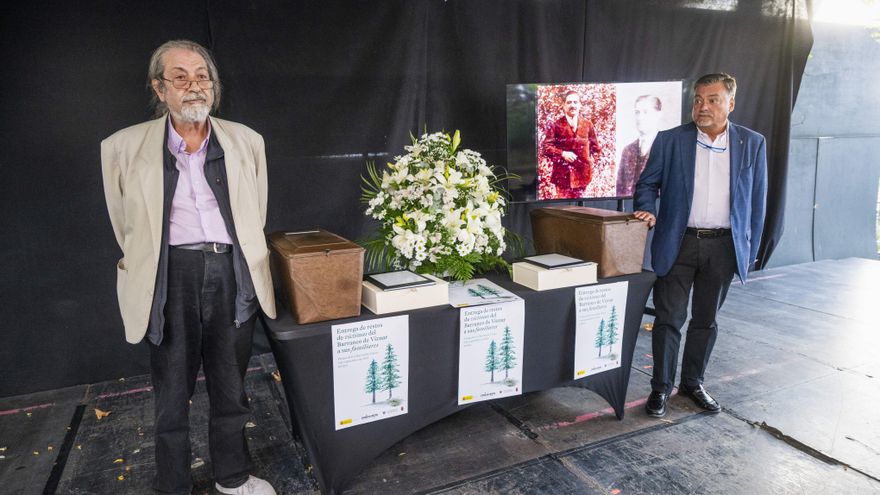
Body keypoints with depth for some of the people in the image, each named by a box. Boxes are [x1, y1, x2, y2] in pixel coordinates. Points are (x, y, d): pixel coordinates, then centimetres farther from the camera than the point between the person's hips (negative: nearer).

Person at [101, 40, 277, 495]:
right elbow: (126, 226, 8)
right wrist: (151, 269, 11)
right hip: (171, 276, -2)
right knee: (172, 392, 11)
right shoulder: (124, 147, 0)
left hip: (232, 273, 2)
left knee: (231, 387, 16)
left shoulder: (245, 141, 6)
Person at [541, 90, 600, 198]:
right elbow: (546, 147, -3)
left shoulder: (587, 124, 11)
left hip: (582, 172, 3)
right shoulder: (557, 125, 2)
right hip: (563, 172, -3)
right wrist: (562, 154, -15)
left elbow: (595, 146, 18)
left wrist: (591, 158, 2)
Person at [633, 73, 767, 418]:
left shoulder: (752, 144, 4)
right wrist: (647, 210, -16)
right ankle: (661, 387, 16)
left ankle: (693, 383, 30)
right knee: (669, 318, 2)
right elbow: (647, 183, 6)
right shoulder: (670, 141, -1)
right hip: (679, 244, -2)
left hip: (724, 247, 2)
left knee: (706, 320, 13)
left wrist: (750, 252, 5)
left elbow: (757, 200, 7)